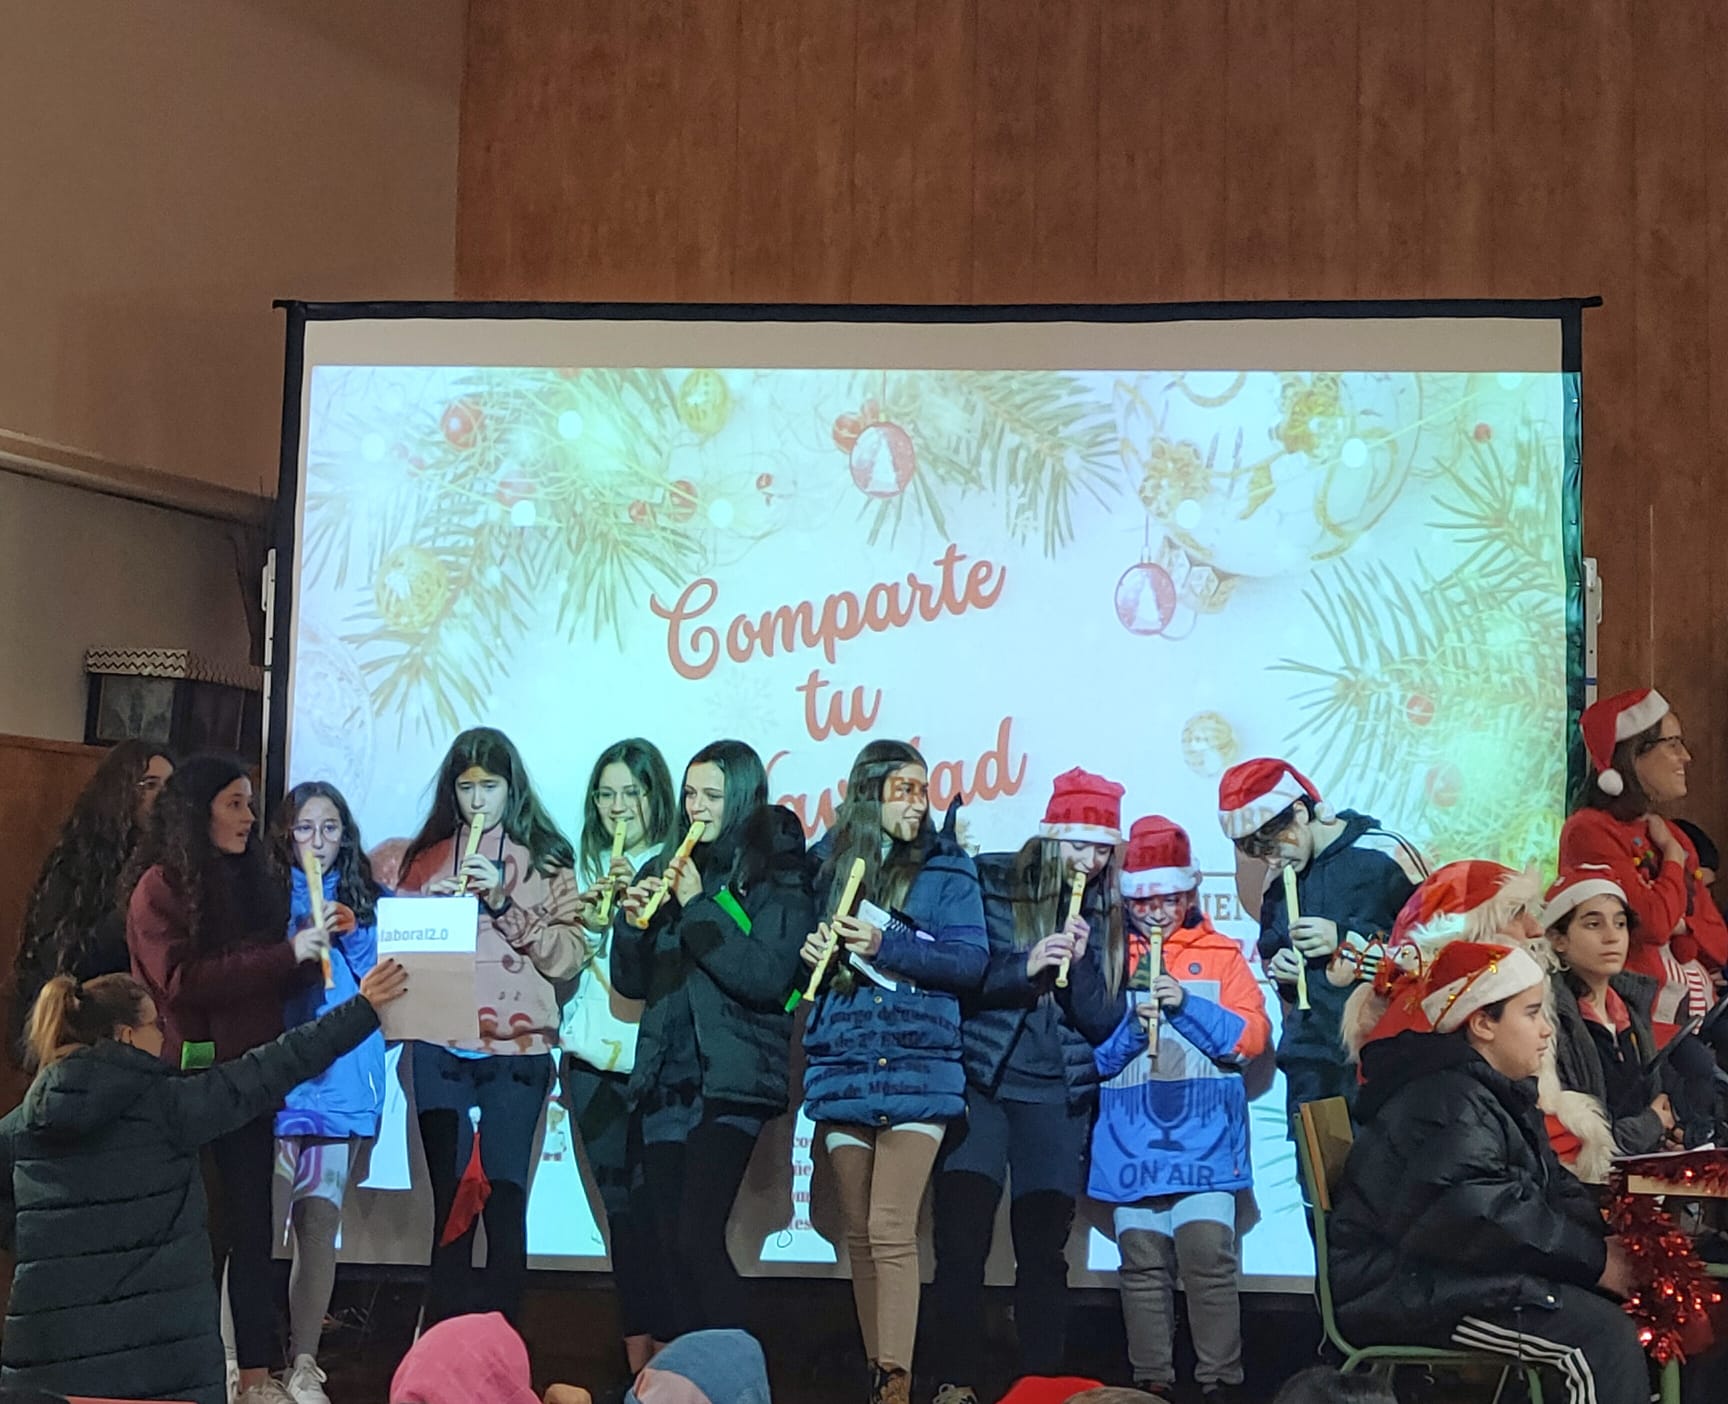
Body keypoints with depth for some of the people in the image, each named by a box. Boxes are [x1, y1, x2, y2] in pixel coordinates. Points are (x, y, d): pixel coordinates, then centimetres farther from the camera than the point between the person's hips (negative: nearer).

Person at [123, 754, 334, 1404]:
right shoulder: (161, 885, -5)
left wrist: (313, 949, -1)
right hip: (189, 1079, -6)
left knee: (251, 1223, 5)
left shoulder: (249, 881, 14)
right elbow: (182, 981, -17)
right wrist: (286, 954, -18)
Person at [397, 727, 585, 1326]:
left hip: (517, 1051, -2)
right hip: (441, 1053, 2)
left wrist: (505, 902, -11)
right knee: (448, 1200, 3)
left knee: (503, 1200, -4)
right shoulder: (427, 858, 13)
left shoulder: (545, 860, 5)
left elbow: (568, 956, -3)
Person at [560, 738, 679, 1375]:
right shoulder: (585, 866, 13)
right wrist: (589, 922, -8)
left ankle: (655, 1340, 1)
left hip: (652, 1058, -4)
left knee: (650, 1200, -7)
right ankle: (638, 1340, 13)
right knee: (616, 1201, 6)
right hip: (591, 1058, 4)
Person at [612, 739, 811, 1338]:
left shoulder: (778, 877, -2)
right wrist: (633, 922, -7)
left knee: (698, 1236, -14)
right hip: (665, 1075, 5)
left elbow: (767, 977, -14)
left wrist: (698, 906, -16)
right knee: (671, 1241, 5)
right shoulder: (665, 871, 13)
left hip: (732, 1079, -5)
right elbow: (631, 982, 12)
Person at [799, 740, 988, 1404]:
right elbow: (796, 947, 17)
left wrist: (885, 945, -17)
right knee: (859, 1232, 6)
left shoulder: (947, 869, 3)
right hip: (842, 1069, 3)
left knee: (891, 1231, -13)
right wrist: (811, 951, -7)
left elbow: (969, 962, -6)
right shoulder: (828, 863, 11)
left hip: (918, 1069, -3)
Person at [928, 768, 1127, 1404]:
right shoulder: (989, 885, -3)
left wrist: (1080, 962, -15)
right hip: (979, 1085, -2)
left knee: (1043, 1249, 3)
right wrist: (1025, 967, -20)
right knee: (960, 1245, -7)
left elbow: (1103, 1023, 2)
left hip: (1059, 1098, 2)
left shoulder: (1106, 913, 5)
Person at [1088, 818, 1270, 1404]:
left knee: (1209, 1257, -11)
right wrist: (1131, 1022, -12)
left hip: (1204, 1139, -1)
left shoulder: (1221, 955, 10)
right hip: (1133, 1141, 1)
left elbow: (1252, 1037, 0)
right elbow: (1091, 1054, 7)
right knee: (1143, 1264, 1)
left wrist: (1189, 1006, -13)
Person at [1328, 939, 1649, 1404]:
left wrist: (1605, 1236, -6)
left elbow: (1552, 1188, 13)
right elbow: (1486, 1219, -29)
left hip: (1458, 1274, 10)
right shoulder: (1447, 1104, -18)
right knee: (1604, 1335, -22)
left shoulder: (1499, 1094, 16)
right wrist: (1594, 1259, -22)